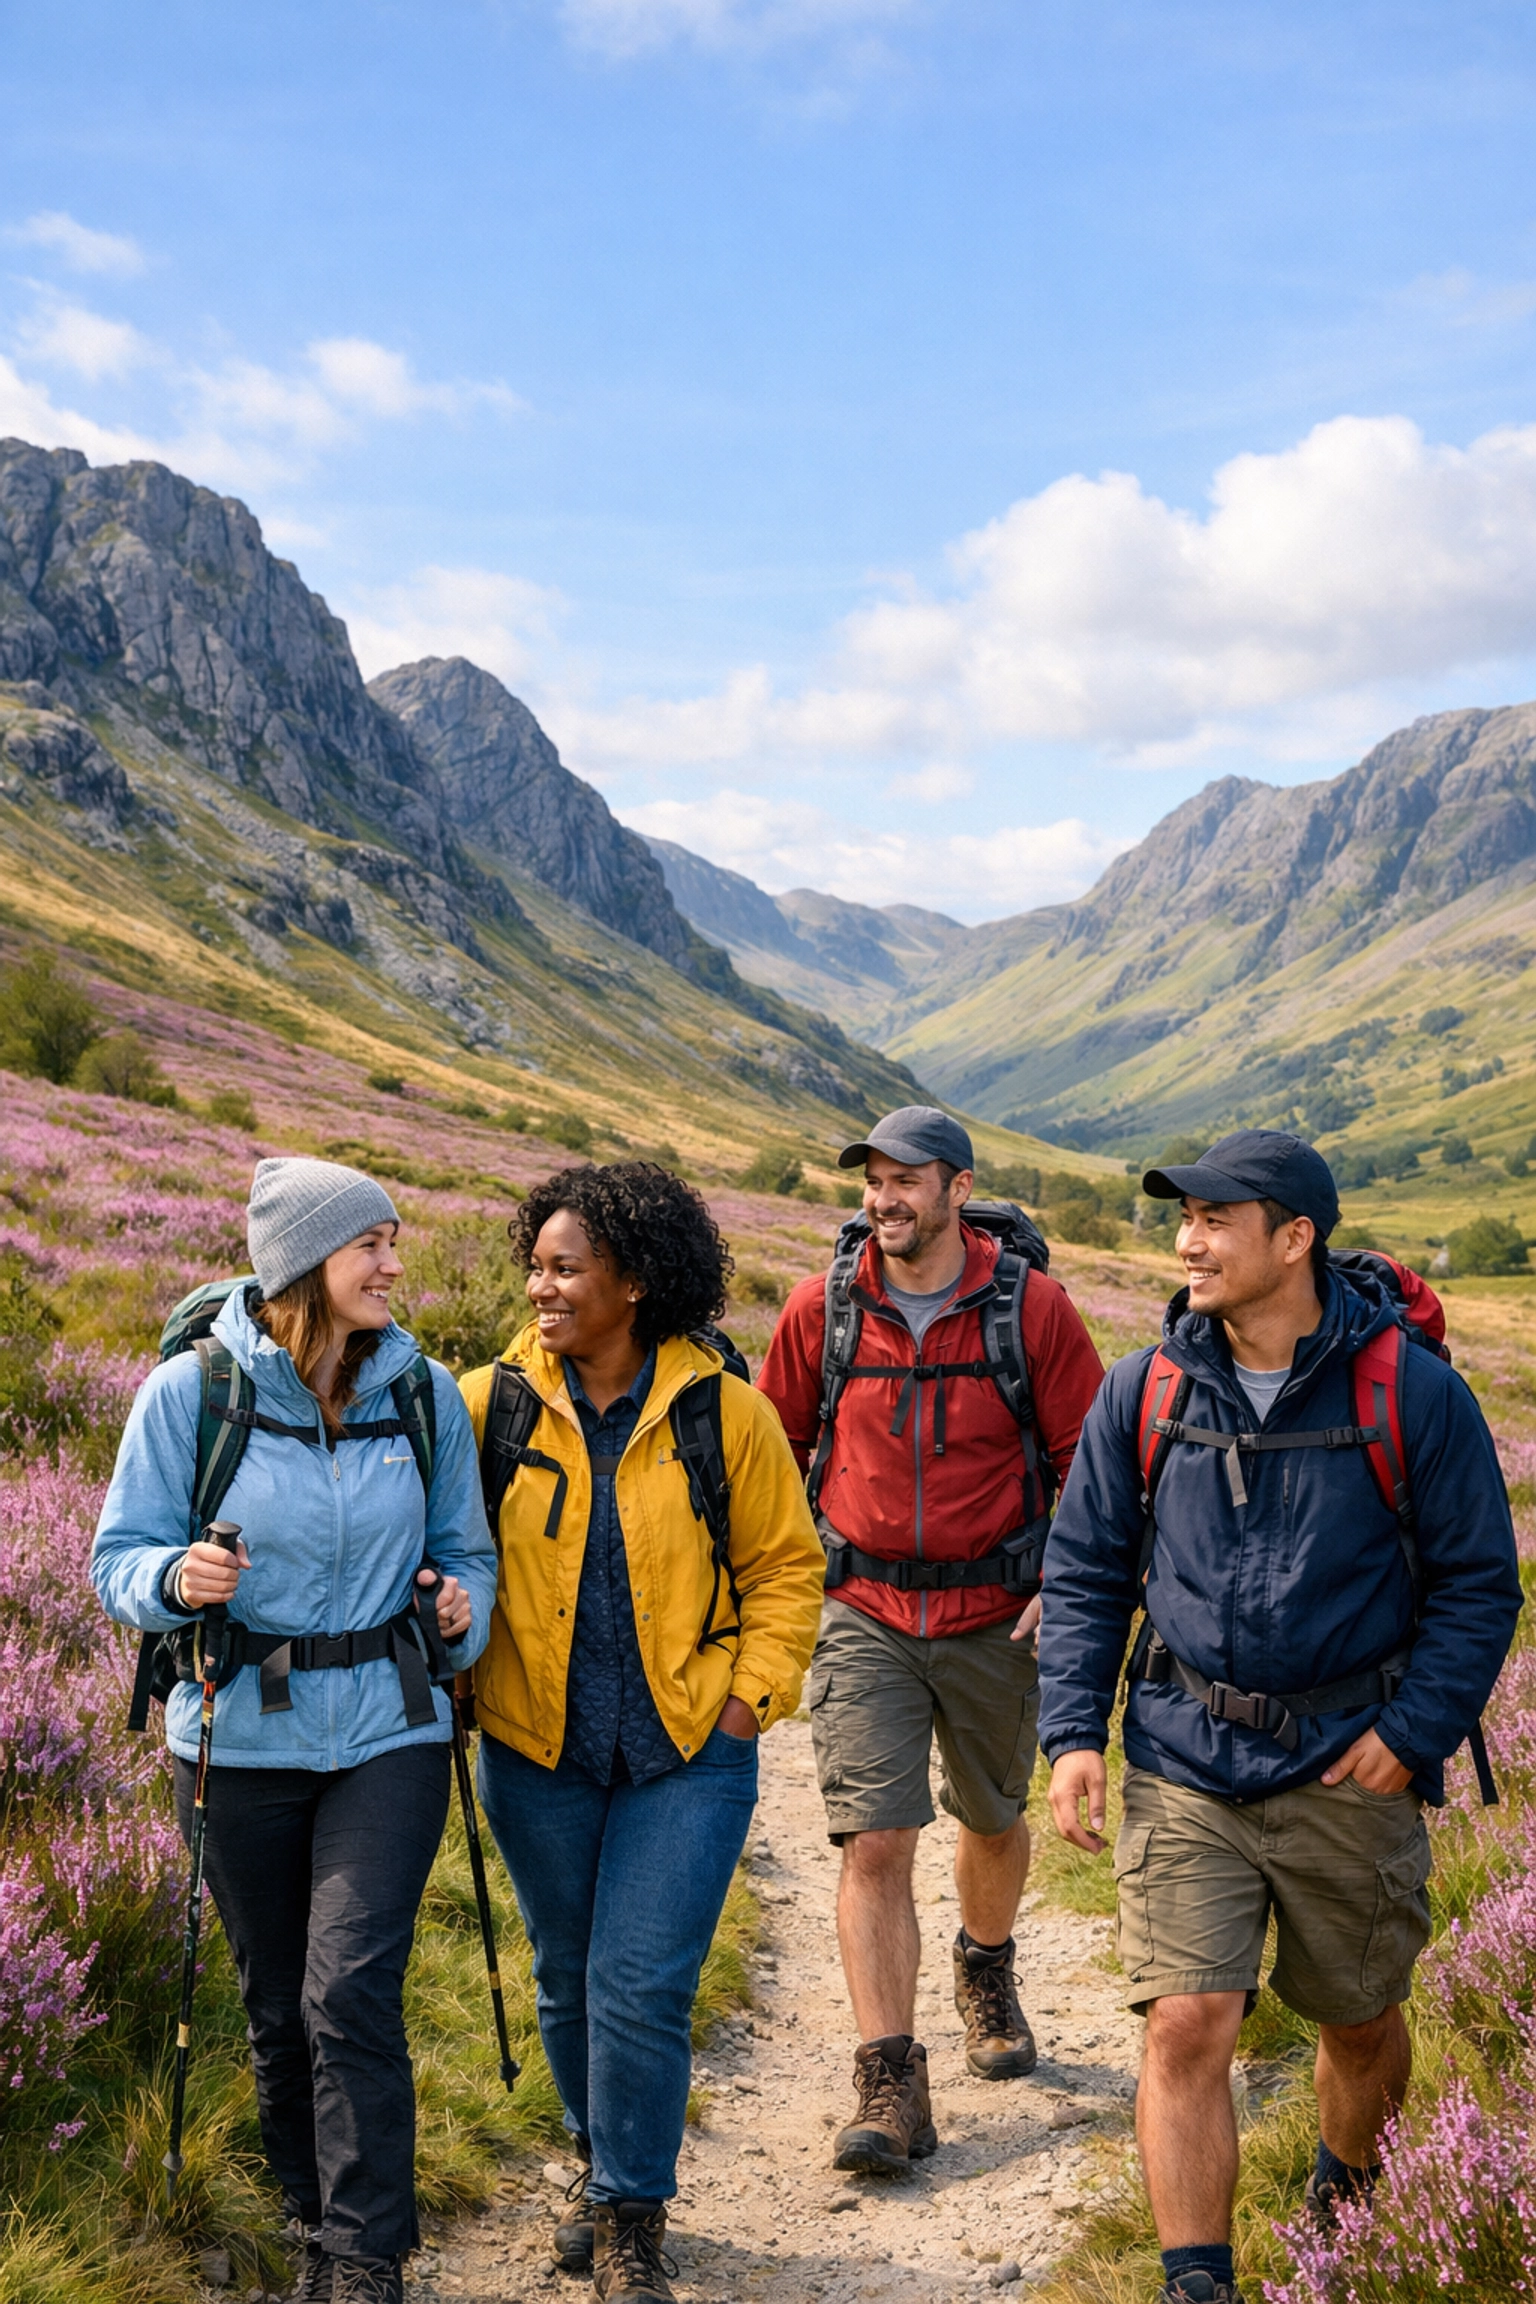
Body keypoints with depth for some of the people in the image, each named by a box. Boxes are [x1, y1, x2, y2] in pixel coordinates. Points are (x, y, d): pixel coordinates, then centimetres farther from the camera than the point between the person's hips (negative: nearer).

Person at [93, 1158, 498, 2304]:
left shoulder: (425, 1394, -1)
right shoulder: (190, 1391, -8)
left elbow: (464, 1548, 11)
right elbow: (121, 1556, -2)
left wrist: (464, 1611, -10)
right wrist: (177, 1579, -24)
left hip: (387, 1736, 0)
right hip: (242, 1740, 0)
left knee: (352, 1994, -12)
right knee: (280, 2009, 12)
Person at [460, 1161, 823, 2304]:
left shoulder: (725, 1413, -7)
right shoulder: (493, 1404, -4)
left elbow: (786, 1567, 2)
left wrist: (750, 1698, -5)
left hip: (687, 1751, -2)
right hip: (537, 1749, 2)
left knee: (641, 1987, -6)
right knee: (569, 1979, 15)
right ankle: (608, 2171, 39)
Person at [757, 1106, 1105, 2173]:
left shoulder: (1032, 1307, -8)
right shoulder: (821, 1308, -3)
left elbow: (1089, 1457, 0)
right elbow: (774, 1450, 10)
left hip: (995, 1613, 0)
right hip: (865, 1614, 0)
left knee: (993, 1817, 19)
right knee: (874, 1842, -9)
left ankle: (987, 1971, 49)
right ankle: (891, 2085, -1)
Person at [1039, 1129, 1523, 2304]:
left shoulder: (1414, 1392, -8)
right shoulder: (1143, 1392, -1)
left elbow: (1479, 1583, -2)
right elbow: (1084, 1574, 5)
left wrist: (1416, 1731, -11)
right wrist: (1073, 1732, -4)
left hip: (1348, 1773, -1)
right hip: (1185, 1766, 1)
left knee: (1360, 2022, 17)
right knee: (1186, 2029, -8)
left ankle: (1350, 2205, 47)